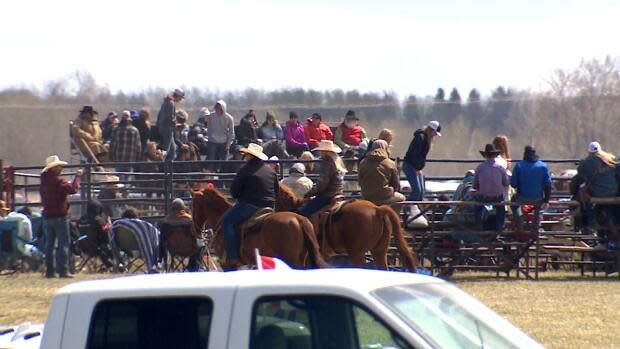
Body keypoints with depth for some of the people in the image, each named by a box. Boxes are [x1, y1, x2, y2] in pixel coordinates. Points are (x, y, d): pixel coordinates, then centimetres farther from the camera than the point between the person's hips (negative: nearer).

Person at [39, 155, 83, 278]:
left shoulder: (44, 181, 9)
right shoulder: (58, 181, -15)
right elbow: (73, 189, -23)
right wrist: (77, 177, -11)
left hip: (47, 216, 7)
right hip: (59, 216, -7)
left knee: (49, 244, 11)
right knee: (63, 243, -3)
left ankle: (49, 271, 11)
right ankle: (63, 271, -7)